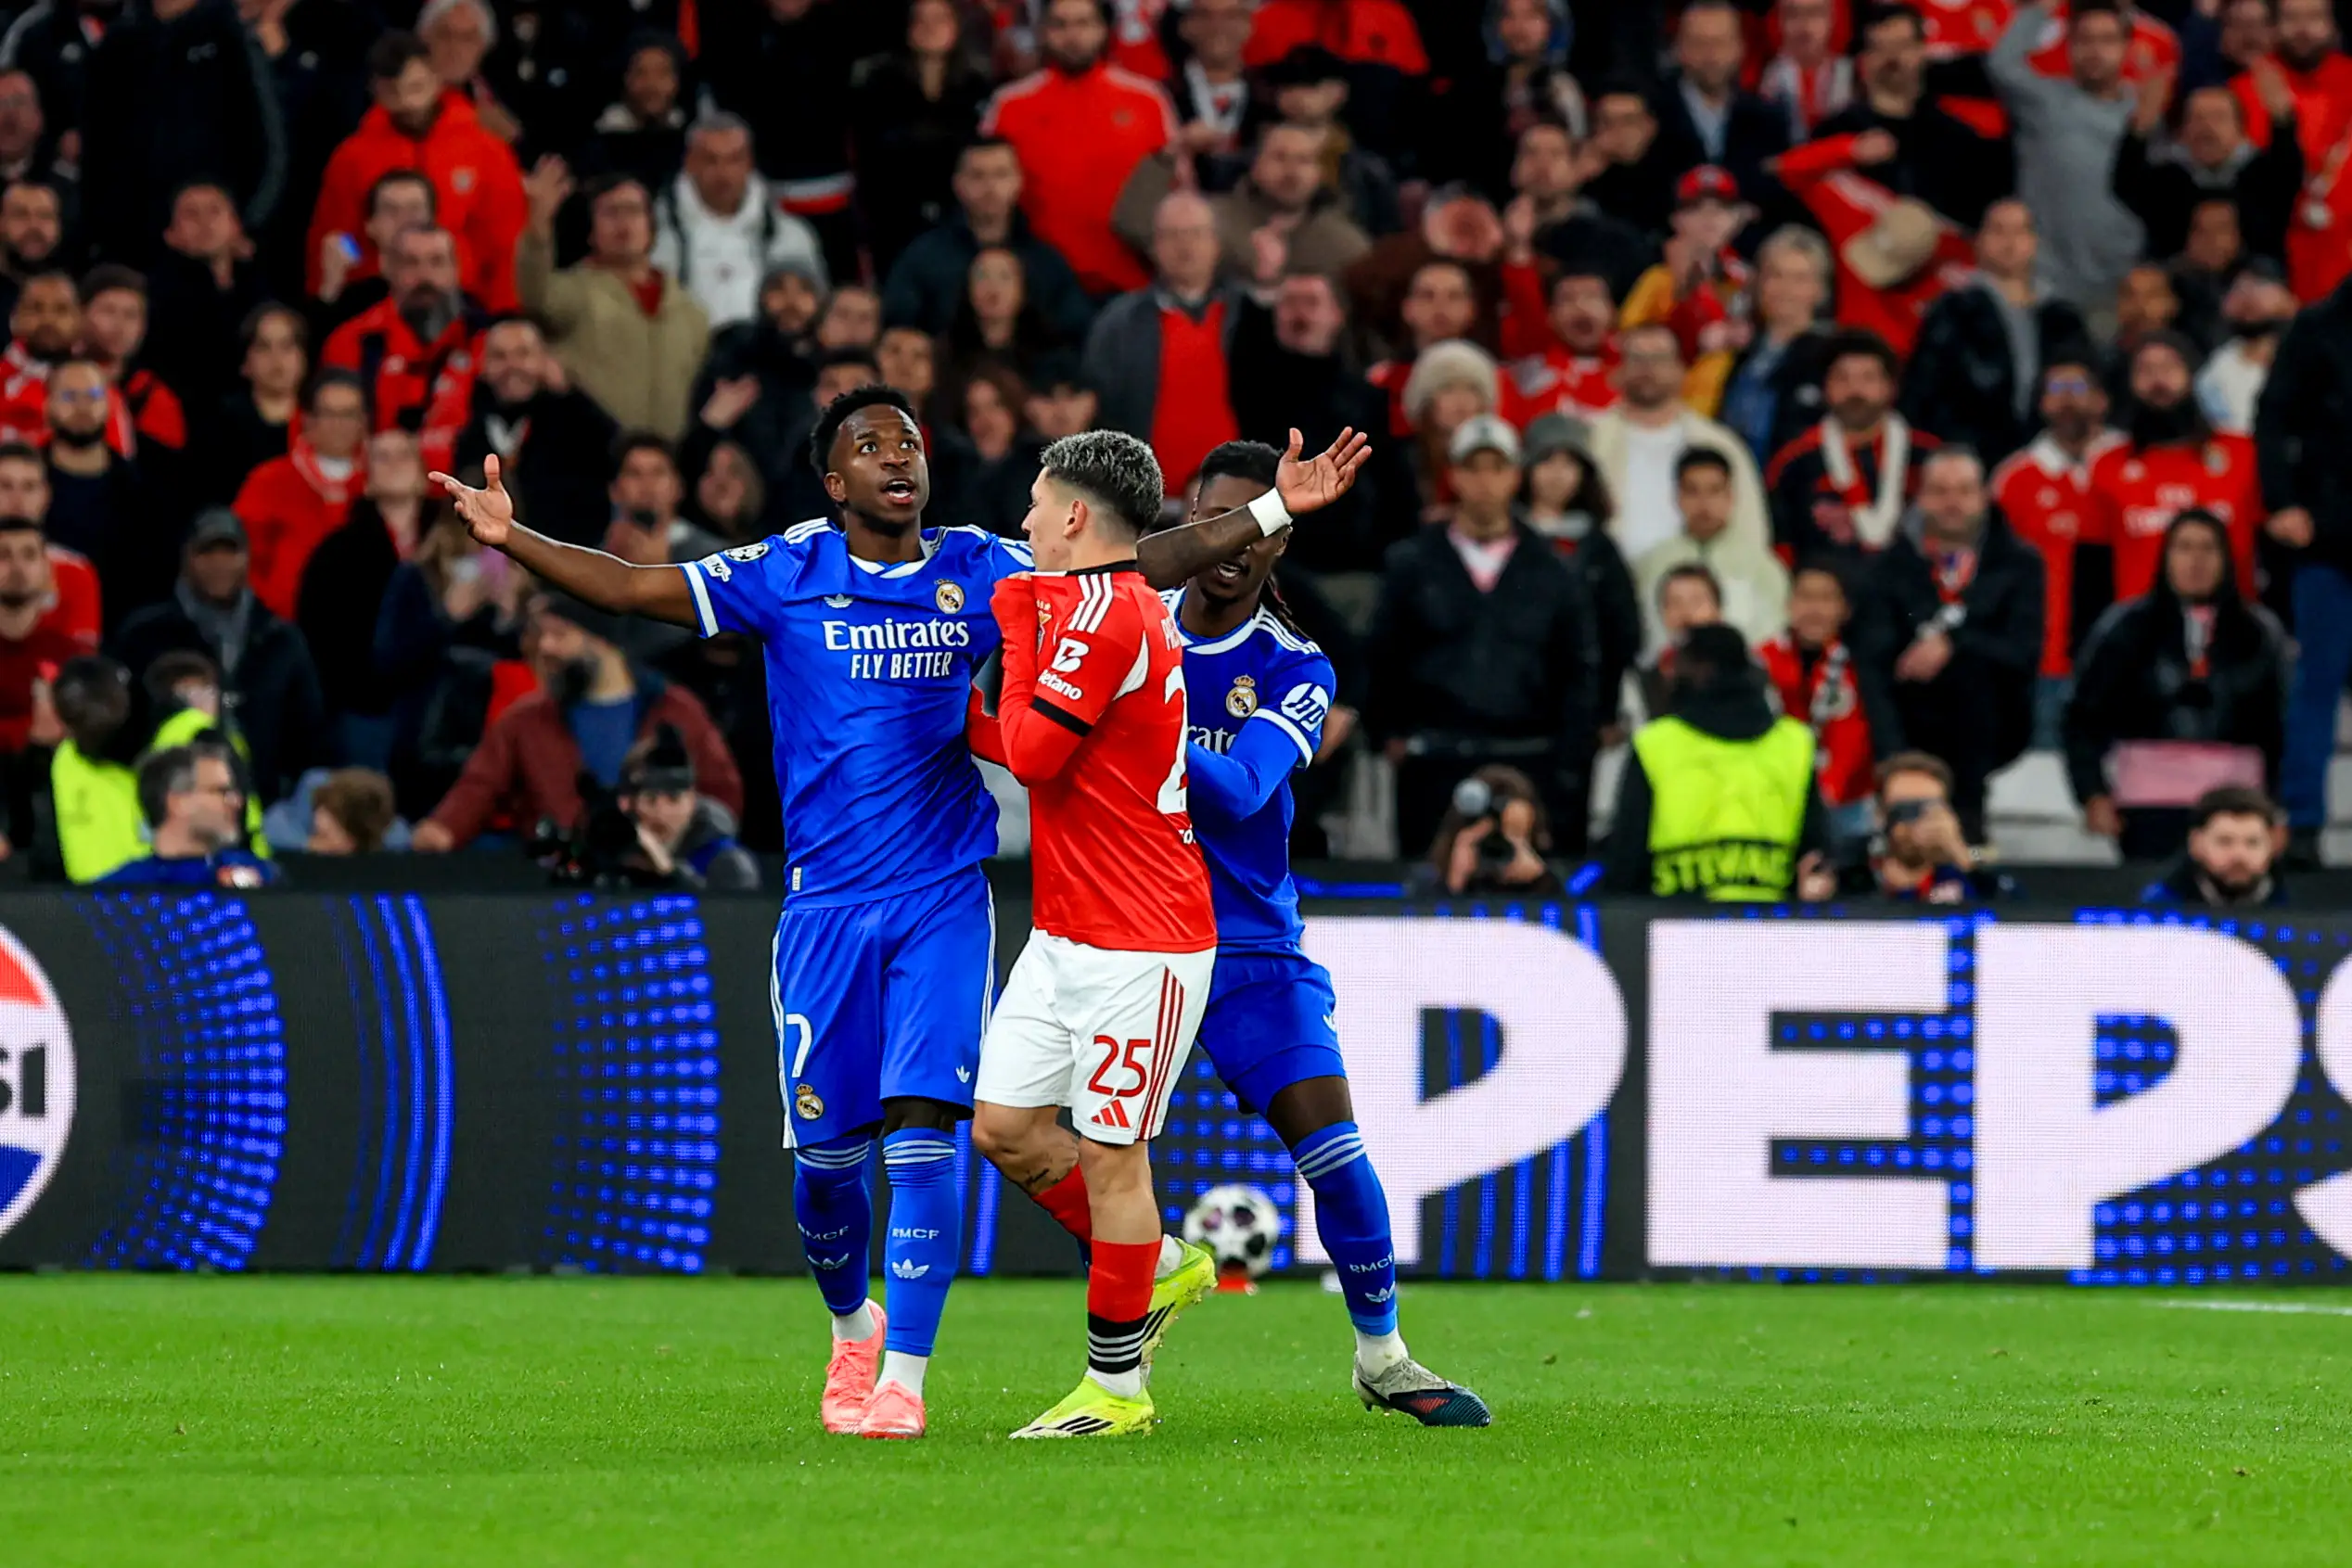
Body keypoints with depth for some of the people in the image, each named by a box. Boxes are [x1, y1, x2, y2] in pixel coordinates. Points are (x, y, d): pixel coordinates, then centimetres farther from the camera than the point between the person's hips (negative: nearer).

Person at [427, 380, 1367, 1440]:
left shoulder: (980, 573, 4)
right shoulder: (787, 575, 1)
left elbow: (1135, 566, 8)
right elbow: (635, 589, -3)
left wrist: (1271, 511, 2)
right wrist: (511, 539, -15)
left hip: (944, 903, 0)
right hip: (826, 905, 0)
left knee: (922, 1131, -13)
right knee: (825, 1149, 2)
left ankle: (904, 1375, -8)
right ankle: (852, 1326, 32)